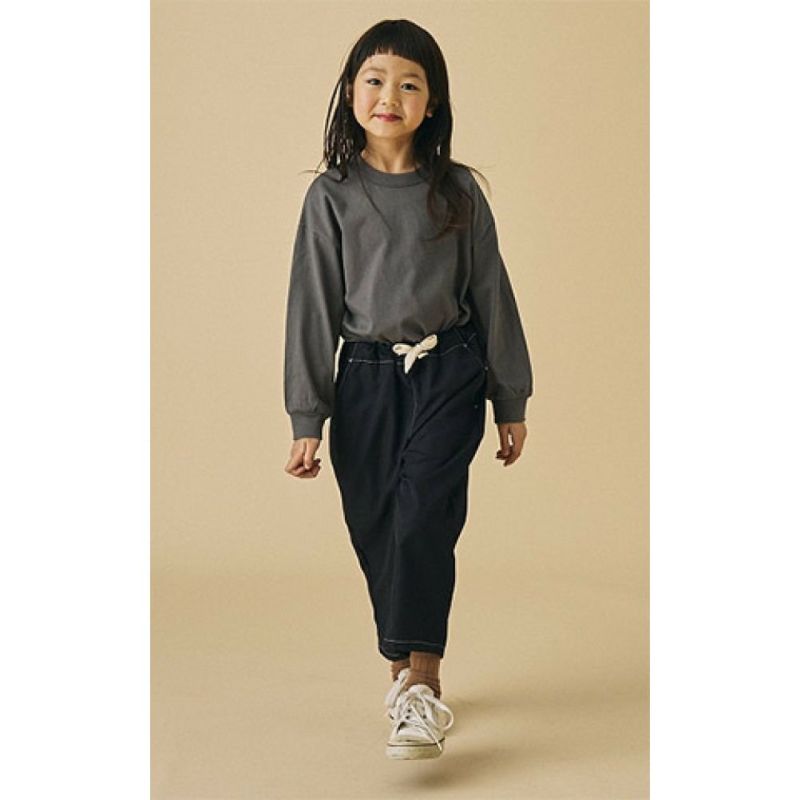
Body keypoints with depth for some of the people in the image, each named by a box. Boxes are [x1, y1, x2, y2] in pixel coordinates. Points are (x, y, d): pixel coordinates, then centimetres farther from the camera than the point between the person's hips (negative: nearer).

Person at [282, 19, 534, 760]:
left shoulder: (457, 191, 2)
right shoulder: (331, 196, 1)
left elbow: (491, 295, 7)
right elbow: (312, 308, 0)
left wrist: (510, 403, 8)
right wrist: (307, 421, -4)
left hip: (448, 374, -1)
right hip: (365, 380, 2)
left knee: (423, 516, -17)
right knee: (376, 533, 4)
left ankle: (418, 685, -16)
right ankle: (414, 674, 21)